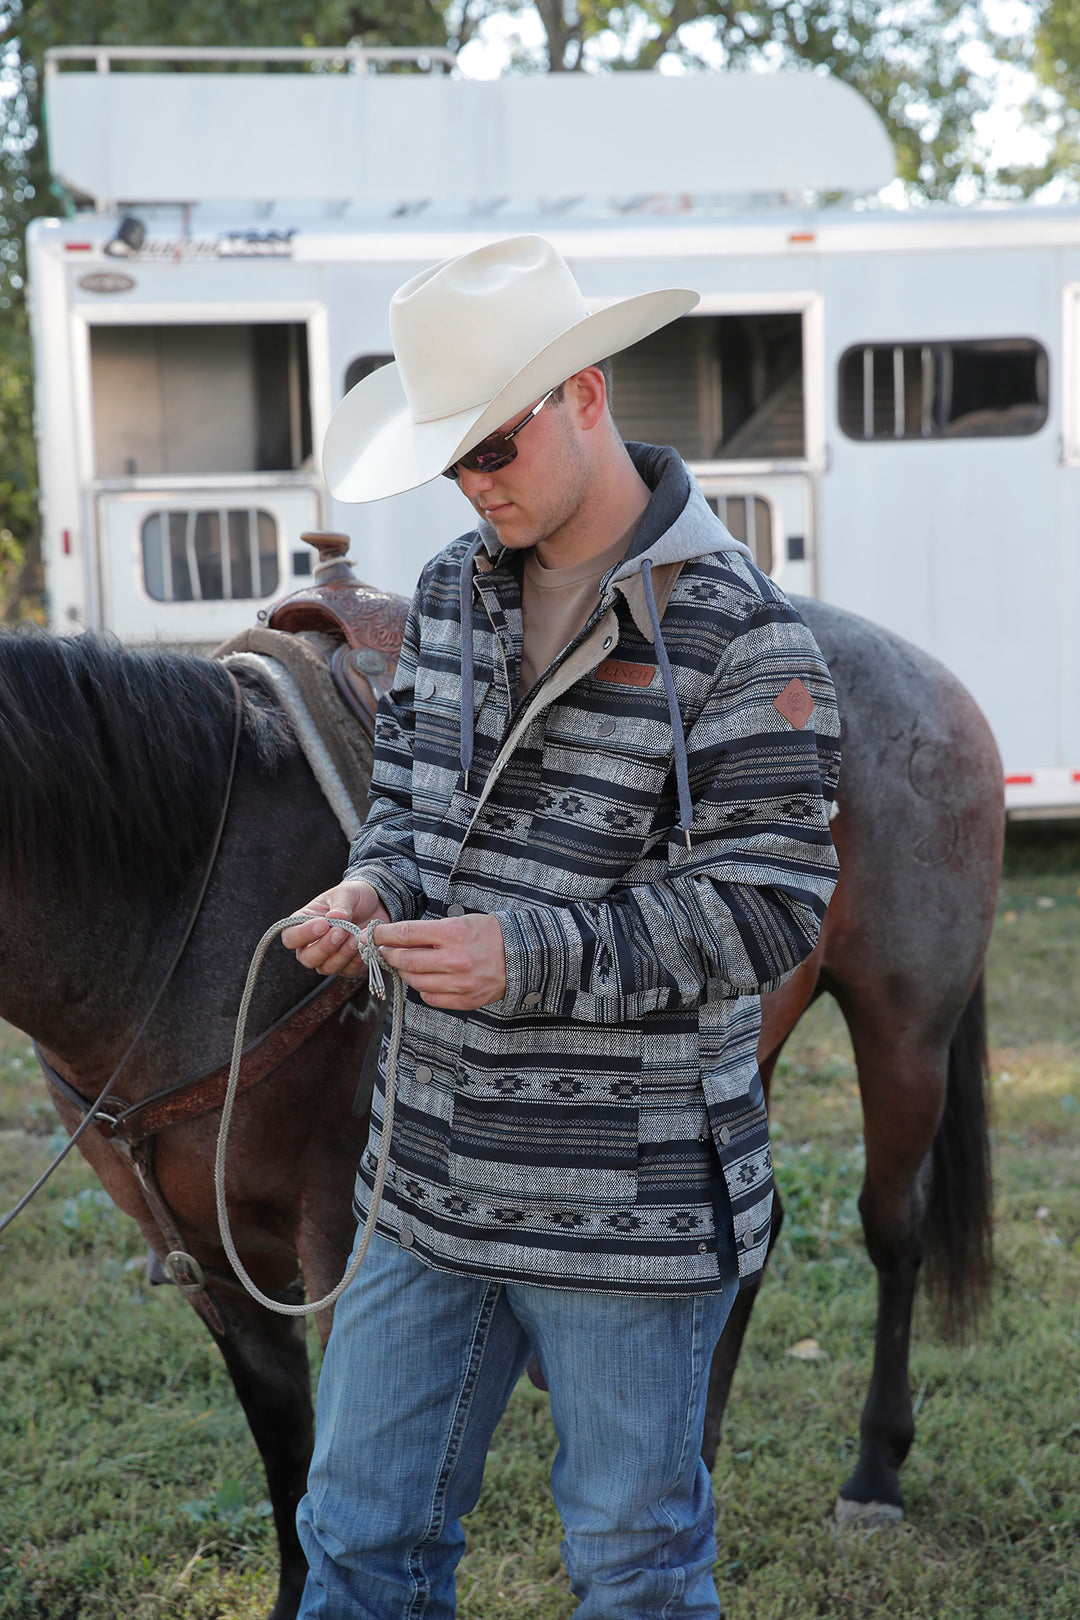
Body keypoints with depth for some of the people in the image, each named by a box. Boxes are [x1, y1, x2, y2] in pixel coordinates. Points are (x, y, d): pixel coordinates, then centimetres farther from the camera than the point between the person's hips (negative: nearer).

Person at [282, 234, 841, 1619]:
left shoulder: (736, 631, -15)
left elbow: (765, 909, -18)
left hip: (630, 1205, -6)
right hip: (434, 1182, 6)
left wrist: (534, 957, -25)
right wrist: (372, 888, -4)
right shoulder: (454, 587, 6)